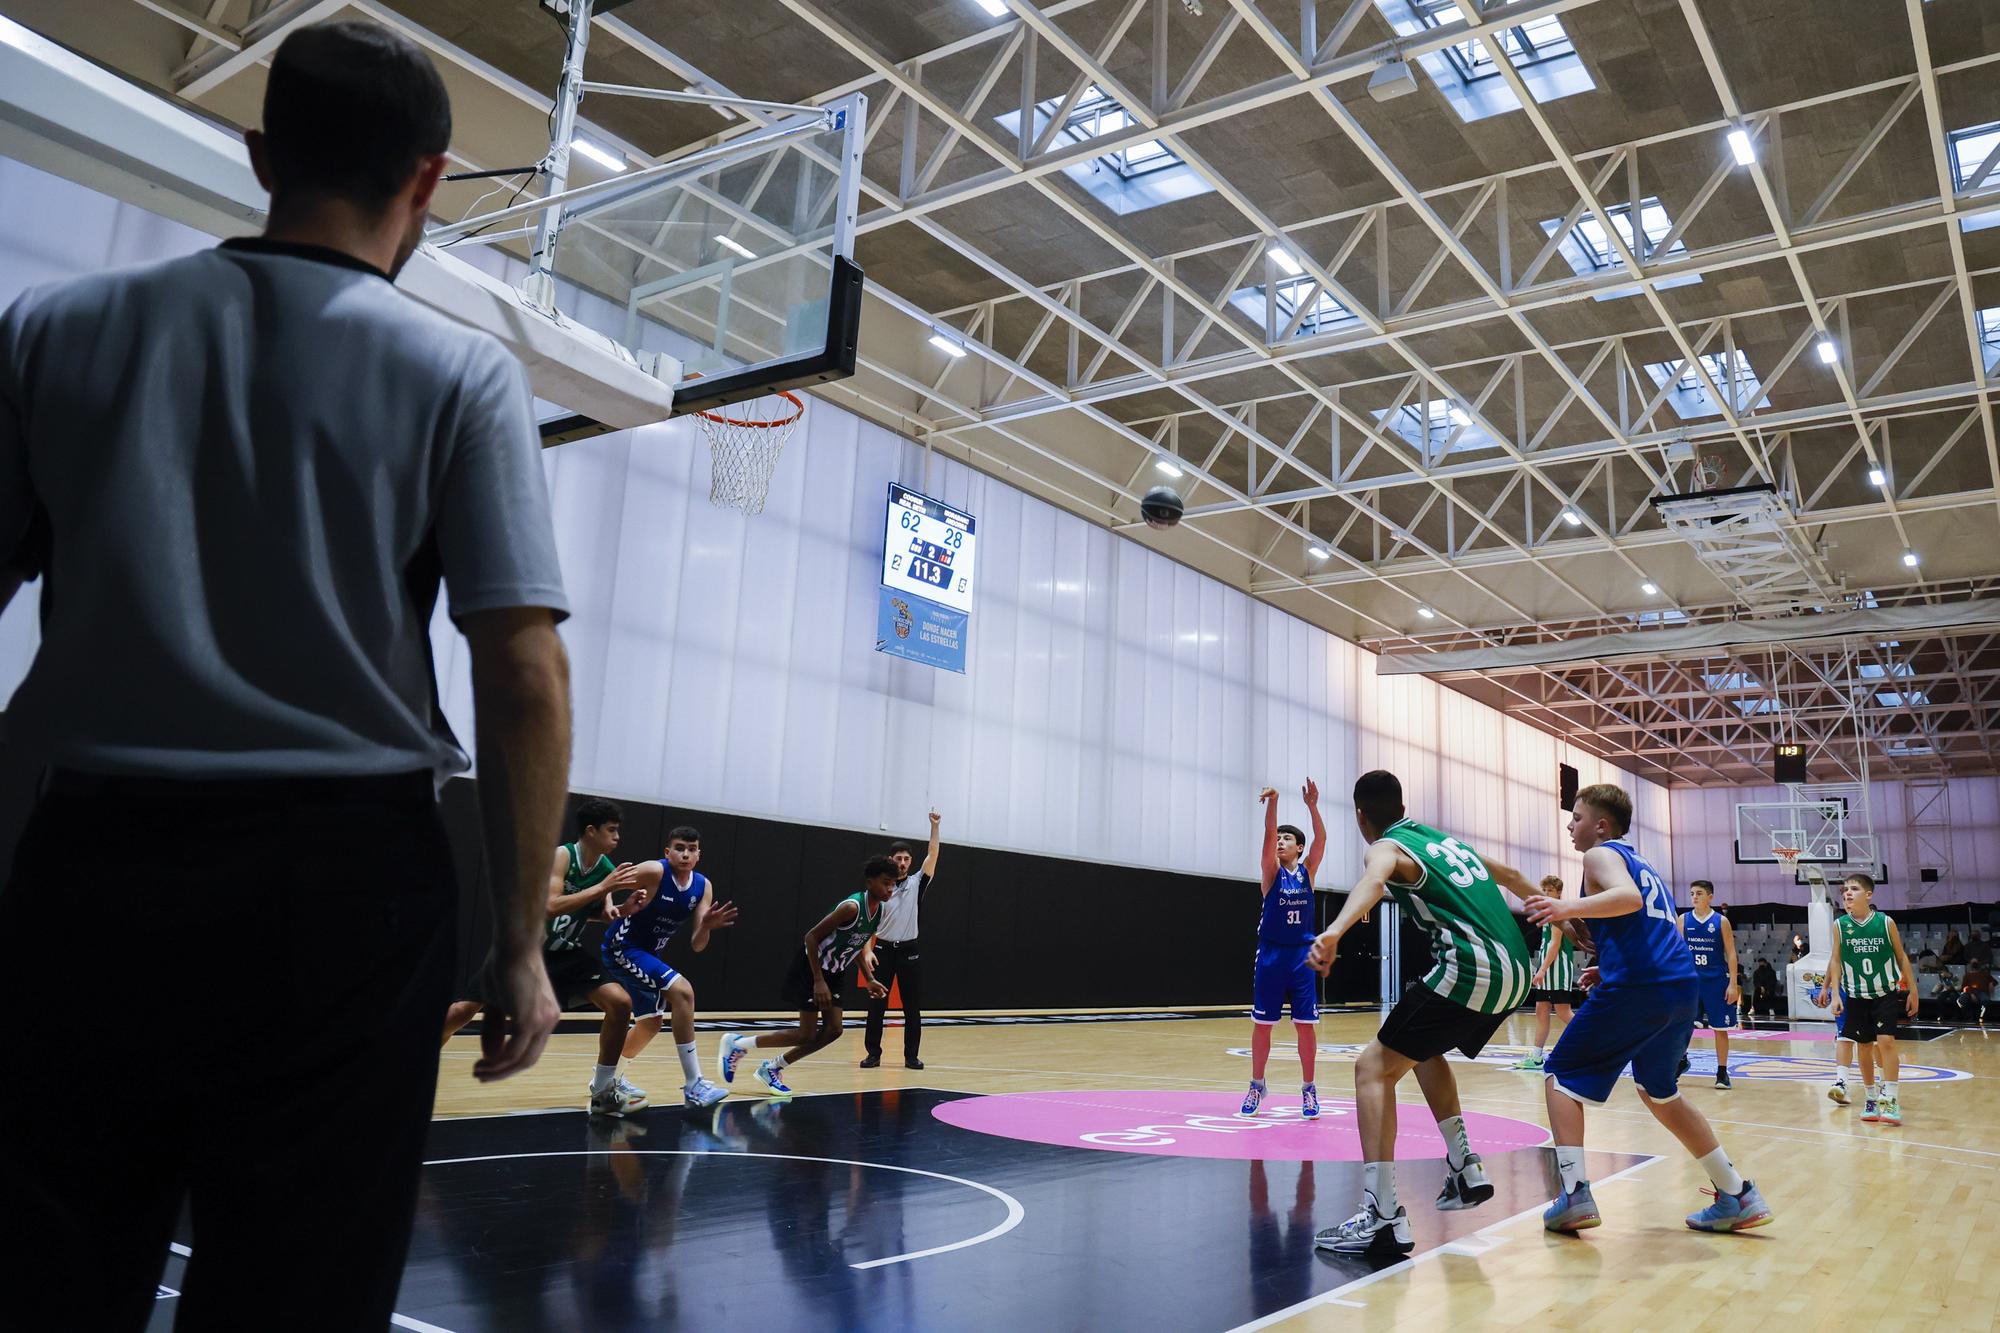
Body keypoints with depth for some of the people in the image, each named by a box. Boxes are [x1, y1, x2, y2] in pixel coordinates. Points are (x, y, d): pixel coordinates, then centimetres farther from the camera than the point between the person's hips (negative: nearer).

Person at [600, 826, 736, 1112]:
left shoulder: (703, 886, -2)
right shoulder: (653, 872, -21)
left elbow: (696, 946, -6)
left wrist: (706, 926, -26)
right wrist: (617, 909, -40)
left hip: (648, 956, 9)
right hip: (622, 949, -9)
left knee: (651, 1025, 20)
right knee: (682, 990, -25)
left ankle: (604, 1083, 44)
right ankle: (693, 1086, -23)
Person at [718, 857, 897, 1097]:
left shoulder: (879, 911, 0)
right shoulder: (852, 907, -27)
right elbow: (812, 937, -26)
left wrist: (869, 980, 10)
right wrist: (818, 981, -27)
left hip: (833, 973, 9)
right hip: (809, 969, -8)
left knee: (832, 1031, 2)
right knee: (807, 1035, -6)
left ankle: (771, 1069, 16)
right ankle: (736, 1043, 8)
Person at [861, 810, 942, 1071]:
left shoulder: (916, 883, 4)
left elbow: (932, 856, -5)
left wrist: (934, 826, -13)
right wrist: (867, 951, -13)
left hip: (909, 951, 1)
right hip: (883, 950, -1)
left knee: (913, 1007, 2)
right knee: (876, 1005, 1)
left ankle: (911, 1056, 10)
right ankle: (873, 1053, 11)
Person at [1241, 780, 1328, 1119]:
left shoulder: (1307, 870, 5)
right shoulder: (1272, 871, 0)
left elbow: (1321, 839, -10)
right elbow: (1268, 834, -16)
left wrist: (1312, 805, -24)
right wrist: (1272, 801, -32)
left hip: (1302, 955, 1)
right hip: (1271, 954, -1)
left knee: (1305, 1024, 2)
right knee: (1262, 1024, 4)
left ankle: (1308, 1088, 14)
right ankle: (1257, 1085, 17)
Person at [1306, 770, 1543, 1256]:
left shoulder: (1385, 848, 2)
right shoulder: (1444, 839, 24)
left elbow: (1372, 881, -24)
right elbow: (1512, 878, 39)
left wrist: (1335, 932, -43)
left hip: (1469, 970, -8)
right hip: (1516, 974, 8)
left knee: (1374, 1067, -4)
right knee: (1422, 1049, 30)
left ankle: (1383, 1216, -14)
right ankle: (1466, 1170, 25)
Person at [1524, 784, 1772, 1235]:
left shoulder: (1601, 854, 3)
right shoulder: (1643, 865, 28)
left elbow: (1628, 897, -19)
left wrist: (1570, 907, -29)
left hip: (1636, 988, -8)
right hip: (1682, 988, 8)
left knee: (1561, 1076, 4)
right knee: (1659, 1093, 26)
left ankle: (1574, 1195, -8)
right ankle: (1739, 1196, 24)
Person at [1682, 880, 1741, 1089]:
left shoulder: (1721, 921, -3)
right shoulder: (1684, 920, 3)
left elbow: (1731, 954, -2)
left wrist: (1733, 984, -8)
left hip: (1717, 981, -2)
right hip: (1691, 980, 2)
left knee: (1720, 1028, 3)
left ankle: (1722, 1072, 13)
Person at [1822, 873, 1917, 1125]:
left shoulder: (1885, 922, -8)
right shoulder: (1840, 925, -4)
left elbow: (1901, 956, 2)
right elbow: (1835, 960, 1)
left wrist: (1912, 991, 3)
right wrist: (1836, 994, -5)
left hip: (1887, 993, -2)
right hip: (1857, 996, 2)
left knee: (1885, 1040, -13)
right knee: (1863, 1046, 8)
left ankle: (1891, 1100, -9)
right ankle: (1872, 1097, 21)